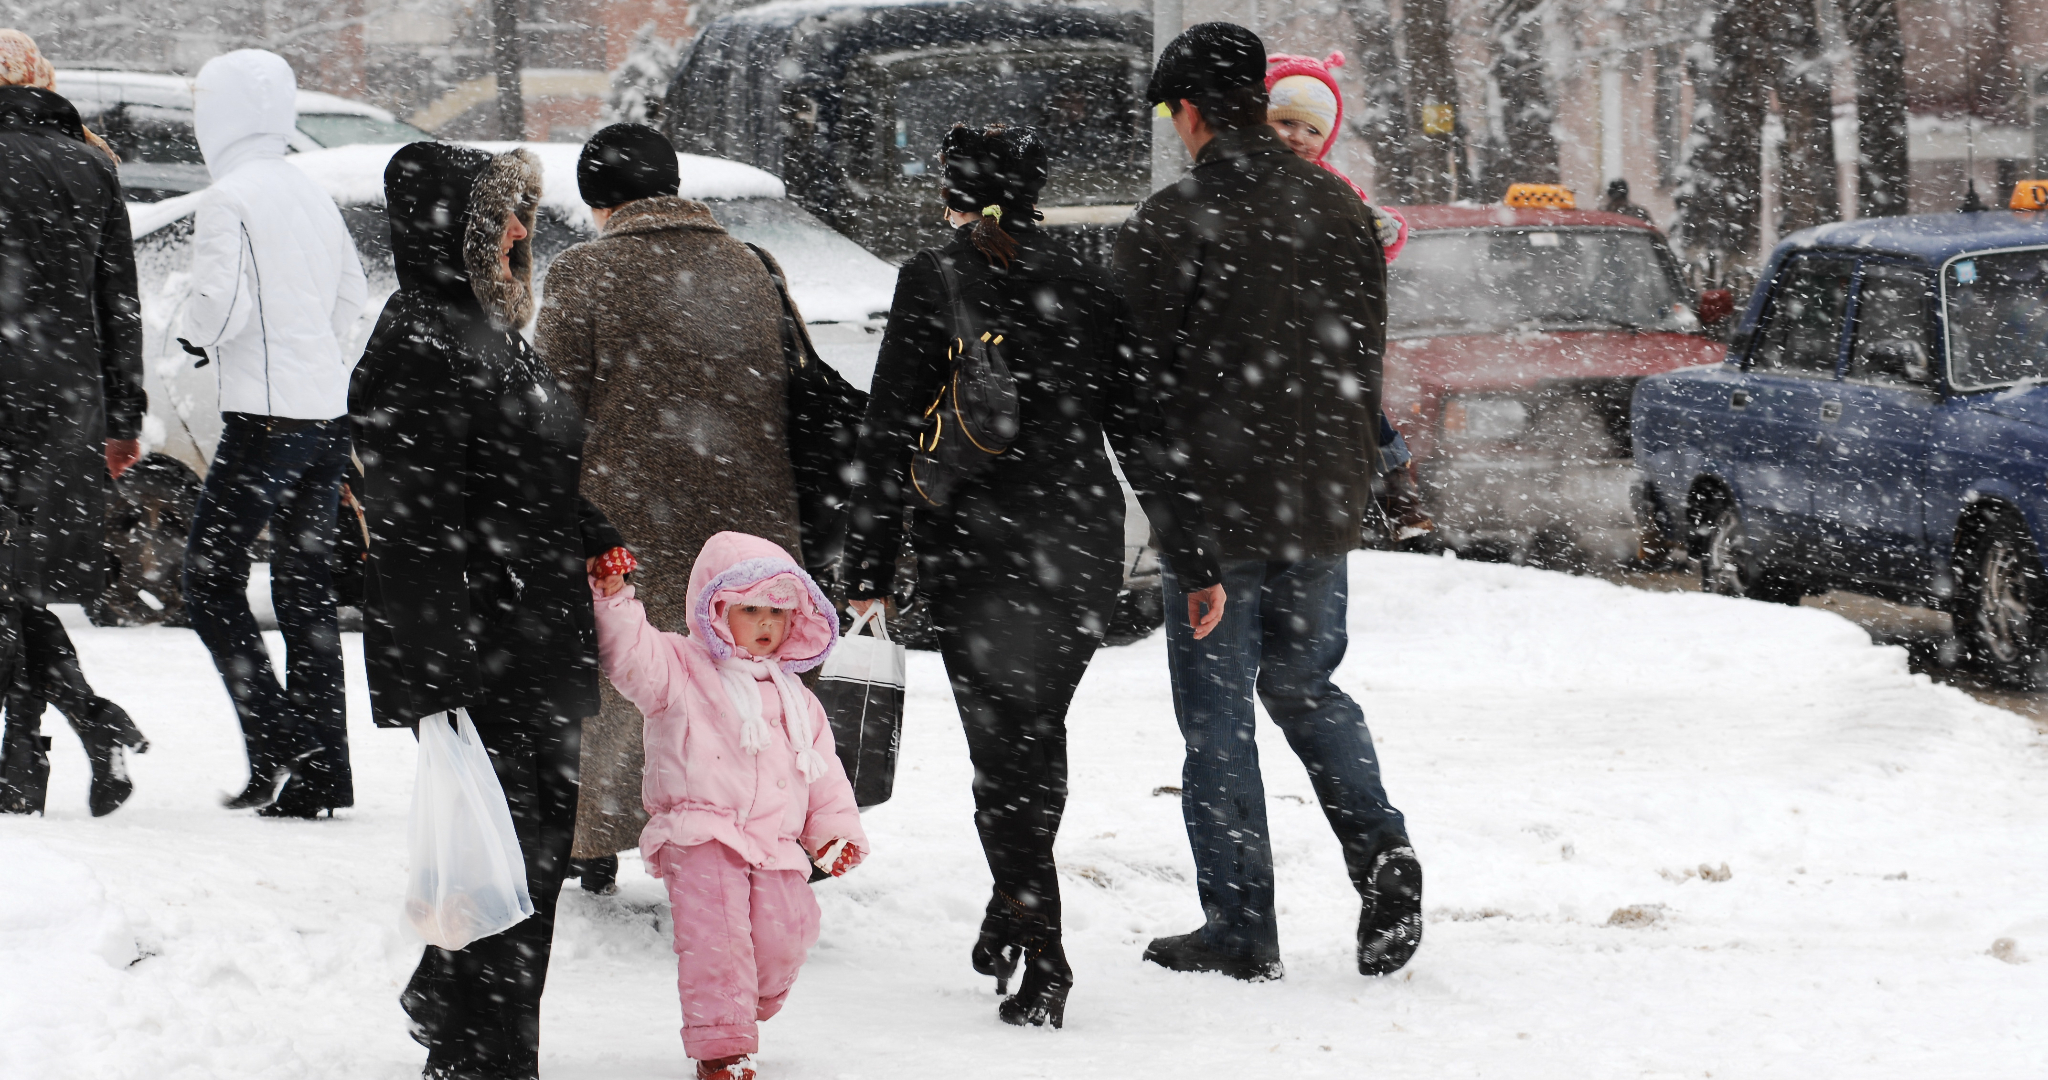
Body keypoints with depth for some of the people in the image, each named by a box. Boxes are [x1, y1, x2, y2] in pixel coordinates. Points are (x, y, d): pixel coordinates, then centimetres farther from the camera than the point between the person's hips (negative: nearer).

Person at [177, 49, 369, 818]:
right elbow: (352, 294, 20)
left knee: (210, 579, 0)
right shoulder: (312, 195, 13)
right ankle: (320, 771, 9)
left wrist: (193, 334, 2)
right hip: (329, 411, 8)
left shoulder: (227, 199, -11)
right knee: (306, 588, 11)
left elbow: (222, 304, -18)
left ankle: (276, 740, -12)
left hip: (266, 418, -8)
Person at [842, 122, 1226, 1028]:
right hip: (1081, 544, 3)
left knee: (1003, 749, 1)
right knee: (1039, 735, 20)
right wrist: (1197, 563, 10)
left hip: (971, 546, -3)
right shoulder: (1083, 288, 6)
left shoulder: (933, 282, -3)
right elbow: (1140, 432, 7)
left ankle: (1041, 961, -6)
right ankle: (1012, 916, 27)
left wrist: (869, 571, -3)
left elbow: (891, 434, -6)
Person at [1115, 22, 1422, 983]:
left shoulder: (1167, 225, -13)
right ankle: (1382, 854, 1)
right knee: (1307, 688, 21)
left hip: (1216, 504, -5)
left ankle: (1241, 930, 6)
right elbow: (1365, 362, 11)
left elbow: (1133, 374, -10)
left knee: (1218, 714, 5)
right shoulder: (1341, 211, 5)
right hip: (1325, 503, 5)